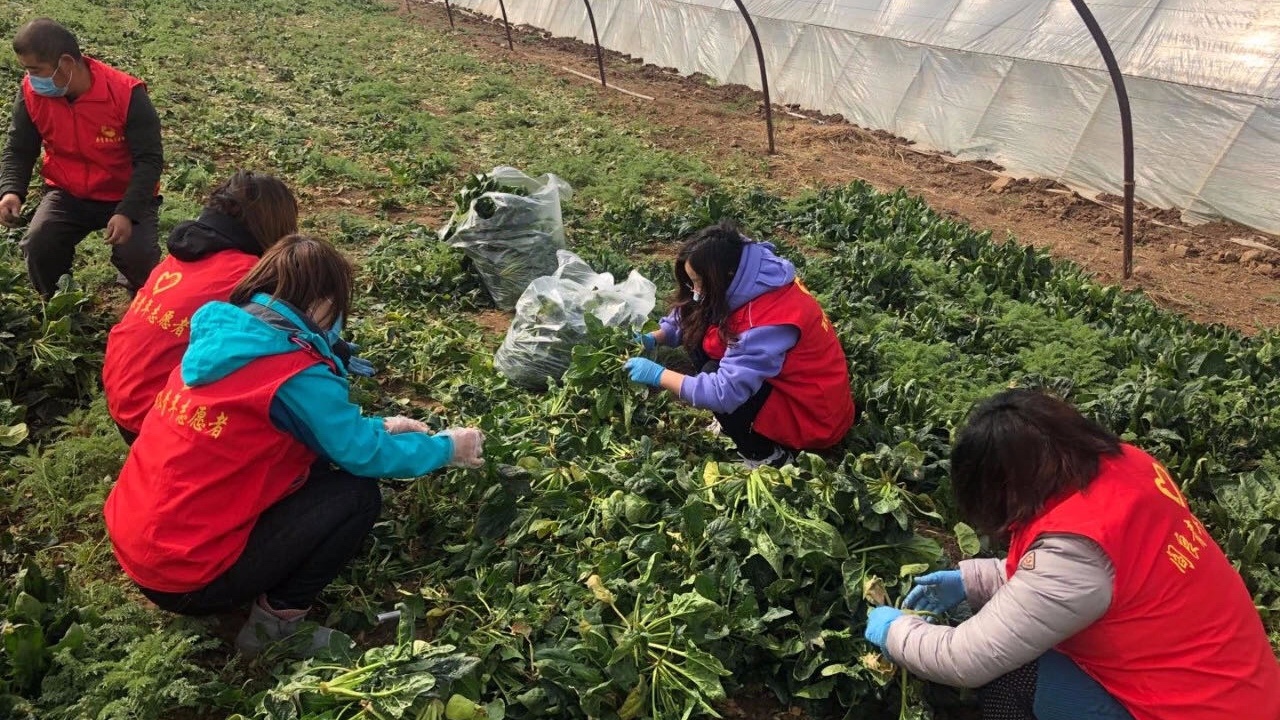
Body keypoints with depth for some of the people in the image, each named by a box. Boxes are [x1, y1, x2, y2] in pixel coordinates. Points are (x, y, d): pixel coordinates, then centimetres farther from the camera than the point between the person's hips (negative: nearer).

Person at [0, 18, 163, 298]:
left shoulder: (126, 94, -24)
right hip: (67, 194, 3)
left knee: (136, 255, -27)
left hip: (125, 196, -3)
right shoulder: (32, 93, -10)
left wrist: (127, 212, -31)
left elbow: (149, 159, -21)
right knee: (37, 246, -21)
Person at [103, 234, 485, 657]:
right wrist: (446, 449, 7)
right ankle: (274, 623, 5)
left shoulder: (219, 335, 4)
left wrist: (380, 427, 21)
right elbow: (363, 455, -9)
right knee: (358, 494, -4)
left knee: (311, 453, 16)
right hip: (186, 577, -9)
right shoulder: (295, 375, -21)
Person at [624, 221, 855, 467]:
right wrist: (653, 339, -10)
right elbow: (688, 317, 7)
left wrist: (658, 375, -28)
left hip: (813, 415, -8)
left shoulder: (768, 320, -33)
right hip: (781, 382, 9)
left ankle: (766, 458, -6)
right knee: (699, 338, -4)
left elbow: (725, 391, -36)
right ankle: (739, 421, 10)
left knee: (714, 373, -25)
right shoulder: (746, 281, -7)